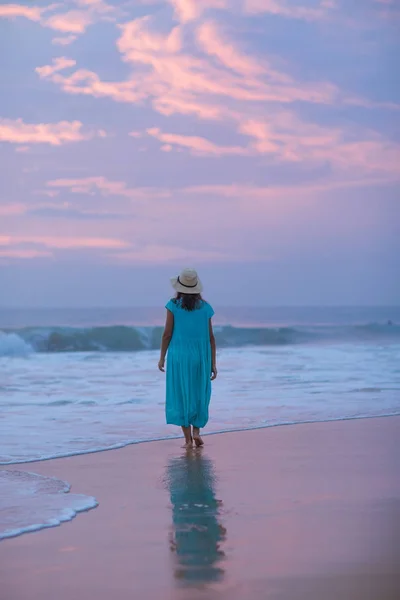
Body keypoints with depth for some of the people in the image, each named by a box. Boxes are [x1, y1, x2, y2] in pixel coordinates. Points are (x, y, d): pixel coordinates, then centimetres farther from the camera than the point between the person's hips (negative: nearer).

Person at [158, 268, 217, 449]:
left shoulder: (174, 305, -4)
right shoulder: (205, 307, 3)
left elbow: (167, 334, -4)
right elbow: (210, 337, 3)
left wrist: (162, 357, 6)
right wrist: (213, 364, 8)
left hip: (178, 356, -2)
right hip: (200, 357, 2)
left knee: (181, 395, 5)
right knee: (199, 394, 18)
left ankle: (188, 439, 3)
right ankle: (196, 431, 4)